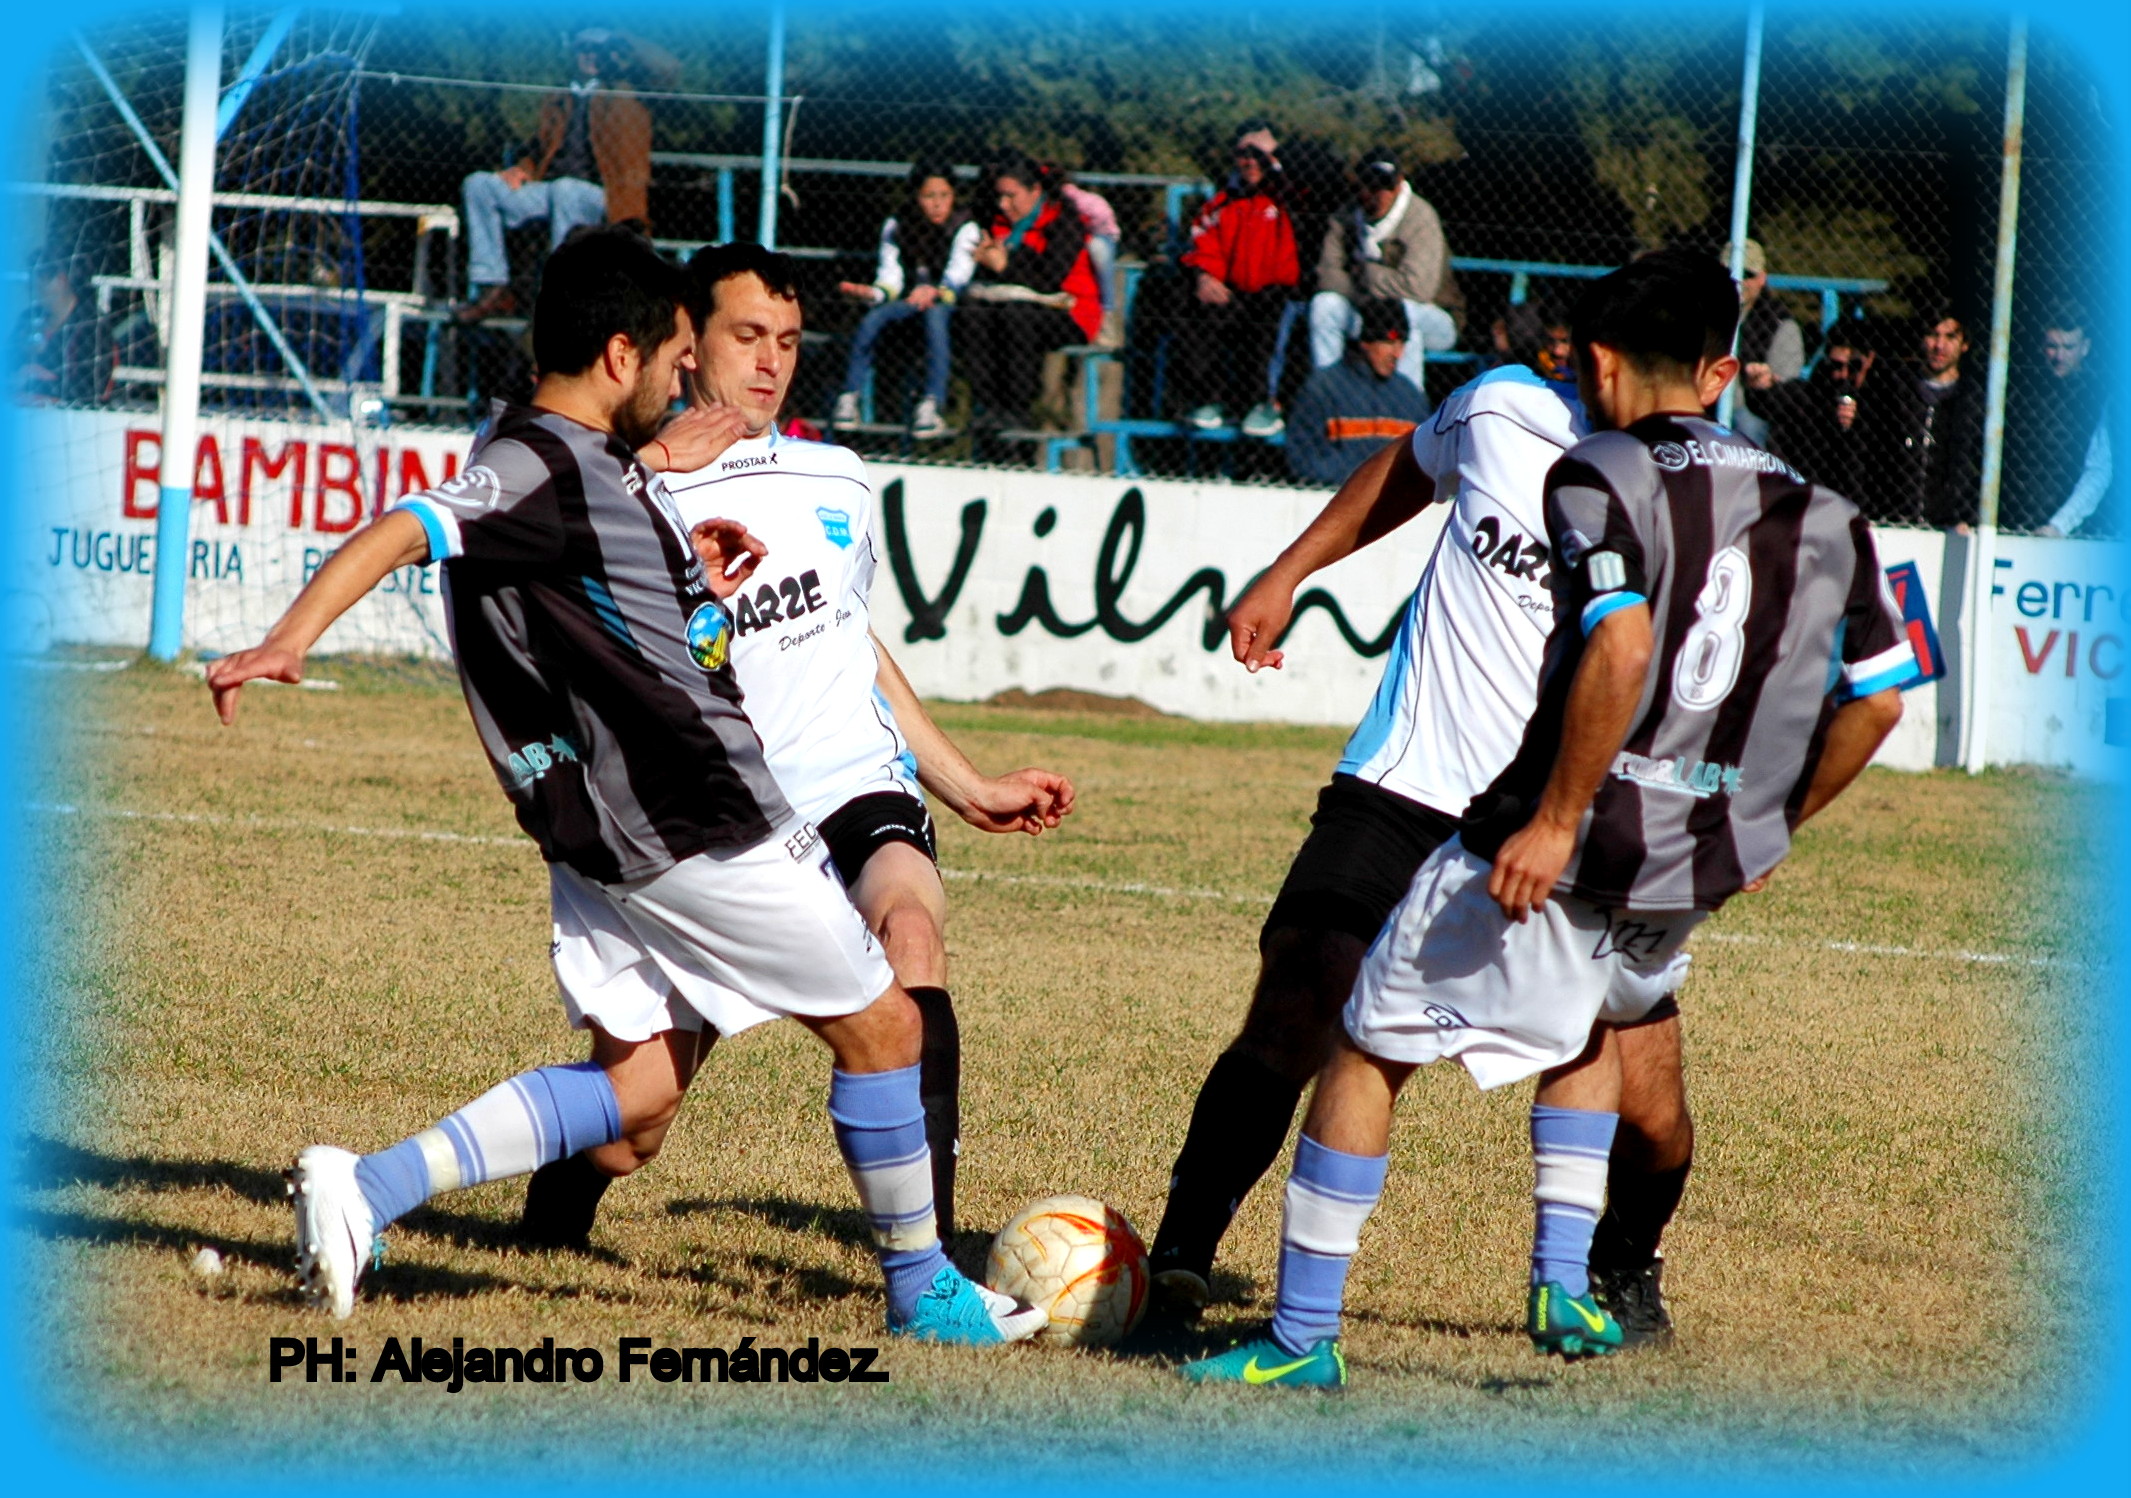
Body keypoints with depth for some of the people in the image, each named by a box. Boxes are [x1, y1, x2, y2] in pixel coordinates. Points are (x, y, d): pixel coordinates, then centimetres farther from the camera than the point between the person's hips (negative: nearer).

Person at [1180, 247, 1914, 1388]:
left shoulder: (1599, 478, -10)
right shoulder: (1819, 512, 8)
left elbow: (1622, 645, -26)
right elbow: (1877, 697, 9)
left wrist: (1558, 823, -23)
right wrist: (1770, 825, 22)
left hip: (1551, 856, -6)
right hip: (1693, 875, 6)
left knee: (1367, 1051, 9)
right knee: (1591, 1022, 36)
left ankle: (1303, 1334, 9)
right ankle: (1564, 1284, 24)